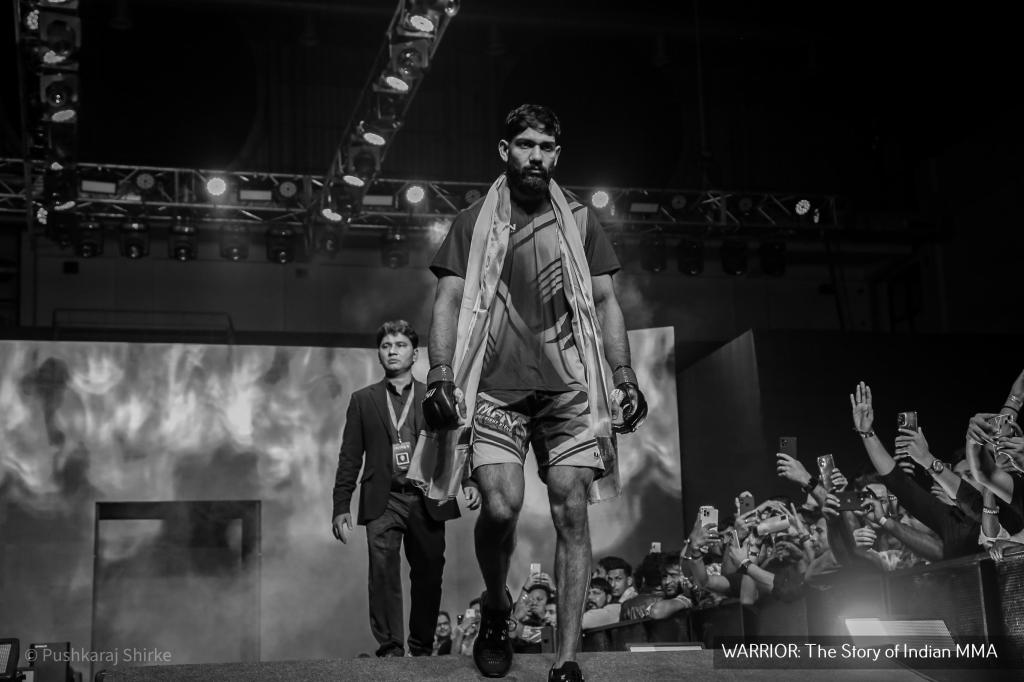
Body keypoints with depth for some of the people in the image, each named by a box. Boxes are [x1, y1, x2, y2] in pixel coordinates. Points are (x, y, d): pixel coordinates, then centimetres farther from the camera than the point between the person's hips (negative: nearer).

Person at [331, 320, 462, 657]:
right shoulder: (363, 400, 13)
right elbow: (350, 458, 9)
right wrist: (341, 507, 3)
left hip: (427, 500, 0)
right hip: (383, 501, 0)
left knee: (429, 573, 2)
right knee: (383, 571, -11)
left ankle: (422, 648, 14)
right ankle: (390, 648, -9)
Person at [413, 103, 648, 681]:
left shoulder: (580, 223, 13)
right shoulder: (474, 223, 9)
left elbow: (606, 303, 13)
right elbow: (448, 302, 5)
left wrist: (627, 379, 3)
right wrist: (441, 377, -7)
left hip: (567, 389, 2)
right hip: (494, 389, -1)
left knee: (571, 511, -8)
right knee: (501, 506, -17)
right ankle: (496, 610, 14)